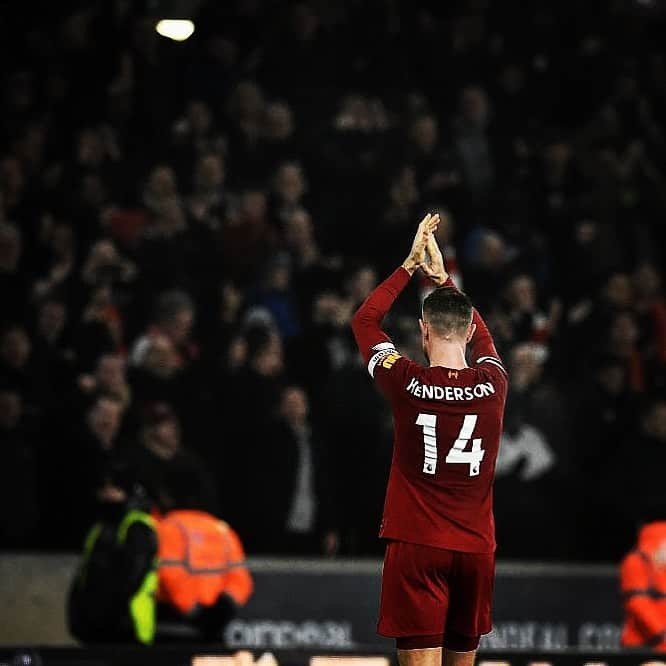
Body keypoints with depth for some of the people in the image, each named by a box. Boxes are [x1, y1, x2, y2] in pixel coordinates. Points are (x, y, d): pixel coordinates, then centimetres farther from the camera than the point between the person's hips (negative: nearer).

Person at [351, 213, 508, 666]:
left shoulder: (407, 384, -9)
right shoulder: (493, 385, -2)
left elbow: (364, 319, 9)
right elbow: (481, 334, 23)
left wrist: (411, 264, 15)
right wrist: (443, 276, 30)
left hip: (416, 545, -3)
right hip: (475, 546, 3)